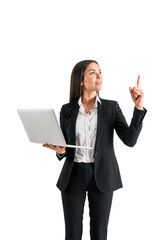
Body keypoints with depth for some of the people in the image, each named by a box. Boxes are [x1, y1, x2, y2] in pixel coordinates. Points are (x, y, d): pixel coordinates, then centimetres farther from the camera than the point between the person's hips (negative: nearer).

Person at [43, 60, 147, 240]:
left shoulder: (111, 107, 1)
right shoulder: (67, 110, 3)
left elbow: (130, 140, -10)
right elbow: (64, 147, 9)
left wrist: (138, 108, -18)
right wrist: (60, 151, -14)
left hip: (101, 176, 0)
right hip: (73, 175, 1)